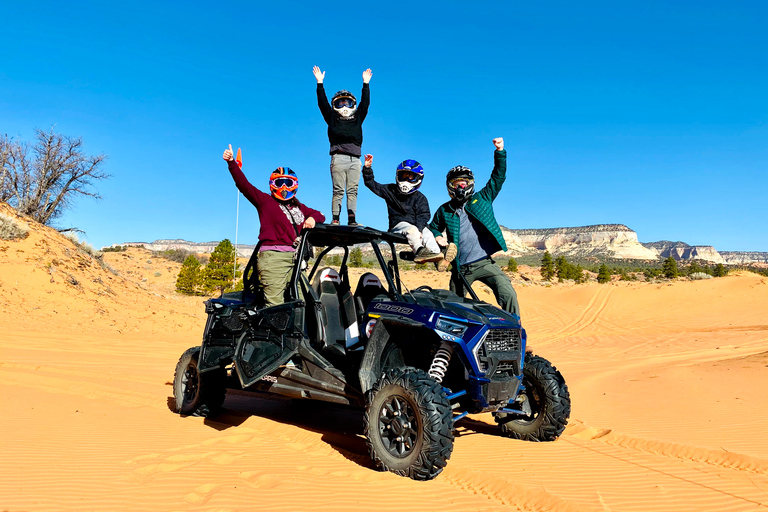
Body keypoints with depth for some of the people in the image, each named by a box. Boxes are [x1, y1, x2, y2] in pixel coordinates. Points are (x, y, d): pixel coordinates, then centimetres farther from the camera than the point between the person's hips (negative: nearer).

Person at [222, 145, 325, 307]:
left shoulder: (300, 208, 24)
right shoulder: (265, 201, 10)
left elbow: (320, 215, 31)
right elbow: (244, 184, 3)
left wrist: (313, 218, 7)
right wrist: (232, 163, -9)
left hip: (295, 257, 5)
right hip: (273, 257, -5)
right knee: (275, 304, -11)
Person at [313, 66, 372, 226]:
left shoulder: (357, 118, 24)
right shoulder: (332, 118, 18)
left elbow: (365, 103, 21)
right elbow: (323, 103, 13)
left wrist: (366, 83, 18)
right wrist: (320, 83, 9)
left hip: (355, 159, 3)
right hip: (339, 157, -2)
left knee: (352, 191, -1)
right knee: (338, 190, -7)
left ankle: (352, 220, -2)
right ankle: (335, 220, -8)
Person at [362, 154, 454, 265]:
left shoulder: (420, 197, 11)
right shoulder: (391, 190, 16)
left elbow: (423, 216, -2)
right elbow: (372, 184, 16)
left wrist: (419, 228, -22)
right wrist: (367, 168, 3)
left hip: (417, 226, 2)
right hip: (397, 226, -1)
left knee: (427, 234, -30)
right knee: (411, 229, -35)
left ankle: (436, 253, -57)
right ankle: (419, 251, -61)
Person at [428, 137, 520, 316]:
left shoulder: (482, 199, 9)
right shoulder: (444, 211, 11)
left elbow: (498, 177, 6)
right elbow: (433, 227, 25)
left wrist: (500, 152, -5)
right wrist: (437, 236, 2)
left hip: (484, 263, -1)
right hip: (460, 268, 2)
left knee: (508, 294, -20)